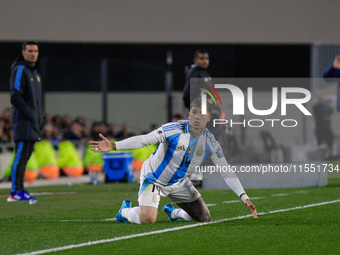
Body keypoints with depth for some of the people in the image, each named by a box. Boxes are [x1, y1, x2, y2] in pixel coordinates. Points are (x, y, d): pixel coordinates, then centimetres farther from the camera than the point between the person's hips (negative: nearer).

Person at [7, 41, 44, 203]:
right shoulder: (19, 70, -8)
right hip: (23, 121, -9)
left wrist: (40, 119, 17)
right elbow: (15, 97, -17)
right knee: (21, 155, -12)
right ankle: (16, 192, -15)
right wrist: (29, 114, -19)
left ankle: (19, 190, 12)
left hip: (33, 122, 9)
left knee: (25, 157, 9)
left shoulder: (34, 71, 21)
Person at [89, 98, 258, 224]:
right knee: (147, 219, -24)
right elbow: (143, 140, -26)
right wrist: (113, 146, -37)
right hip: (154, 178, -5)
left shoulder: (210, 143, -13)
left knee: (204, 218, 2)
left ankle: (173, 212, 31)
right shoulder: (173, 130, -26)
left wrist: (244, 197, -14)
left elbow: (227, 173, -7)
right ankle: (126, 210, 12)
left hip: (179, 182, 5)